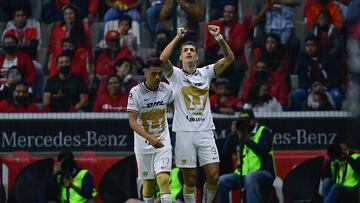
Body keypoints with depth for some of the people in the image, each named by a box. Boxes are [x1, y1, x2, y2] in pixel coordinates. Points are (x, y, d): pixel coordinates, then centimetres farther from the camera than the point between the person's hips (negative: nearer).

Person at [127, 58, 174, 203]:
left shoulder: (166, 89, -4)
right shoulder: (136, 92, -14)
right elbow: (132, 122, -21)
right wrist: (150, 138, -33)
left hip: (163, 143, 1)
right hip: (143, 145, -1)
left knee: (163, 179, -15)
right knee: (148, 182, 8)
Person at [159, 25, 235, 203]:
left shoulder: (206, 73, 10)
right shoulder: (176, 75, 3)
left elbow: (229, 58, 3)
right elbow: (163, 59, -17)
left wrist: (219, 37, -7)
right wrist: (178, 37, -12)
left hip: (205, 132, 2)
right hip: (184, 133, -2)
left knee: (213, 176, -4)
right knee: (190, 179, 1)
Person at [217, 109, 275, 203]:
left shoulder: (264, 132, 0)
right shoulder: (239, 134, 14)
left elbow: (263, 152, -16)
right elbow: (226, 151, 5)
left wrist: (247, 140, -17)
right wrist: (232, 134, -4)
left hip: (263, 172, -5)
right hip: (242, 174, 5)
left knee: (249, 177, -38)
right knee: (222, 180, -16)